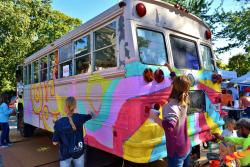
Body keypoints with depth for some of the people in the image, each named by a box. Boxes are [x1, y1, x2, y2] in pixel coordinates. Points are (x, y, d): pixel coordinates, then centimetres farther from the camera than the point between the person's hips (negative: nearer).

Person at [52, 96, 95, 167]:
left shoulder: (59, 123, -19)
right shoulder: (79, 117, -12)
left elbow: (55, 142, -11)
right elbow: (91, 115, 10)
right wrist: (92, 113, 34)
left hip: (65, 154, -2)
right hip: (79, 152, 2)